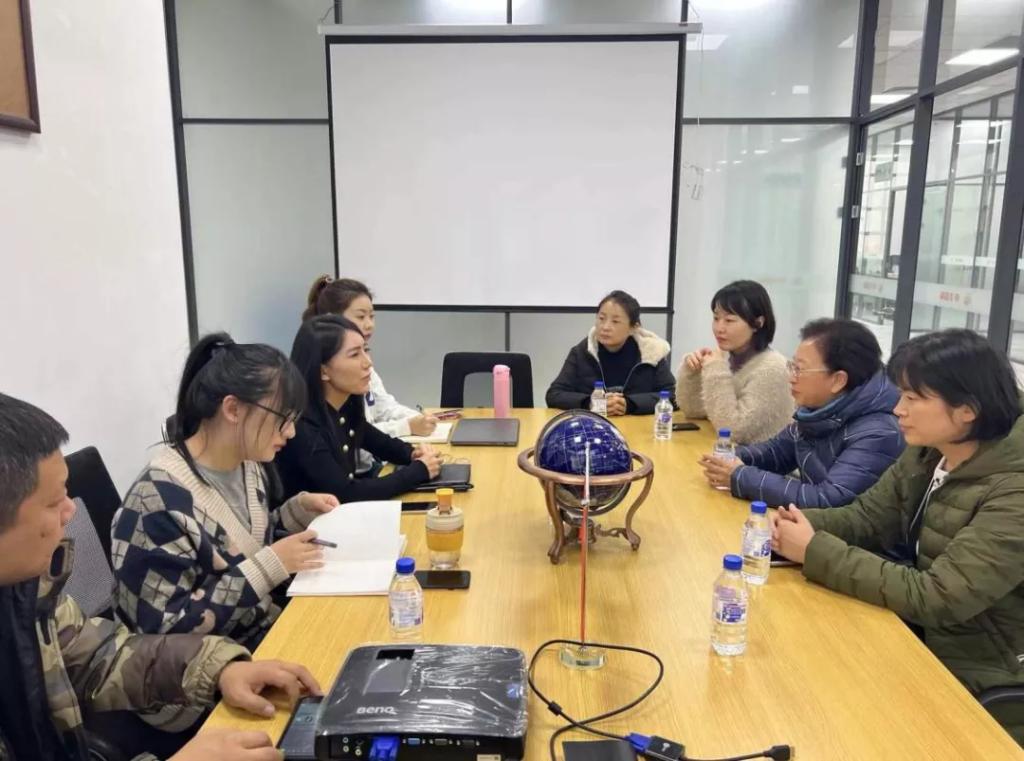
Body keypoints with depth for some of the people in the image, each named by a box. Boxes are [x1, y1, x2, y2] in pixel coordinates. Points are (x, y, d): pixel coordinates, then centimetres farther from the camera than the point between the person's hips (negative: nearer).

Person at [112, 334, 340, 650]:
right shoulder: (162, 496, -25)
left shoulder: (248, 463, -2)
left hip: (272, 625, 7)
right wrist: (270, 565, -25)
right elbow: (165, 627, -22)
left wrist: (298, 509, -3)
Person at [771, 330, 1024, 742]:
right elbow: (865, 517, 2)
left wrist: (816, 552, -28)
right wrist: (800, 525, -19)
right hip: (924, 642, 6)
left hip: (984, 685, -6)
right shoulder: (927, 454, -3)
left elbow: (934, 599, -30)